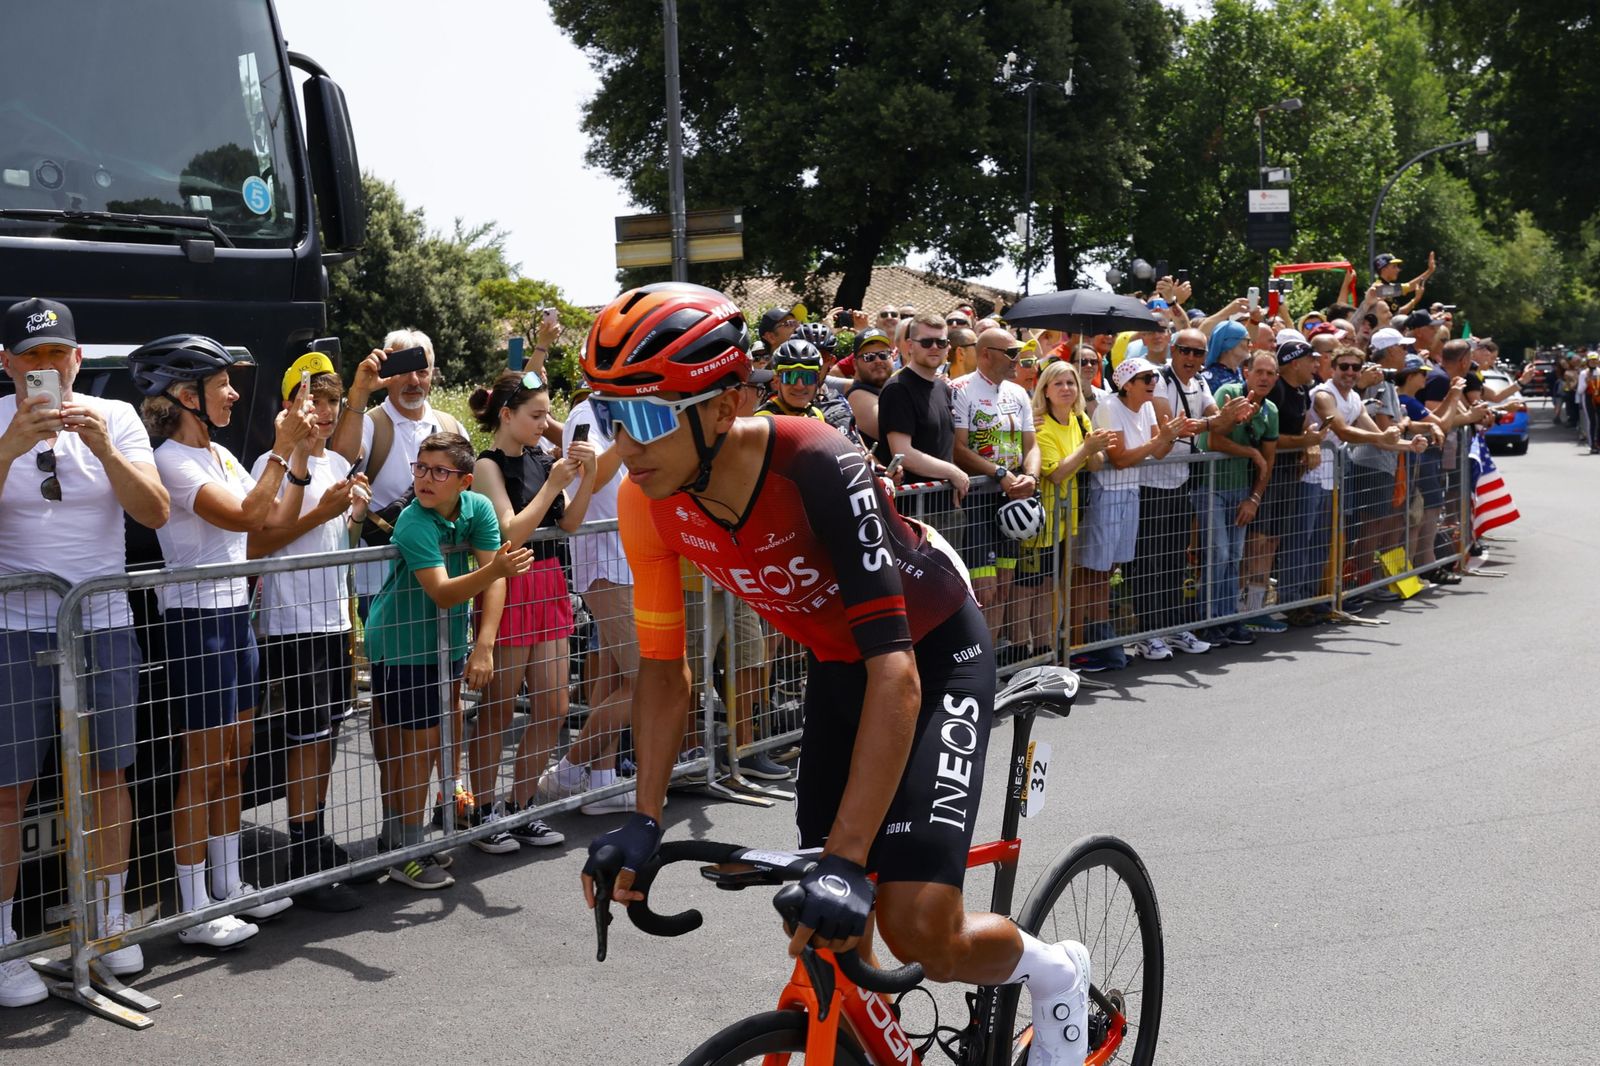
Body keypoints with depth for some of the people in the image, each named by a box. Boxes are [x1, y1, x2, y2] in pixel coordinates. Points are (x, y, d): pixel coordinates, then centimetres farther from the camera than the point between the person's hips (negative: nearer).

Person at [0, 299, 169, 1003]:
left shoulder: (115, 417, 3)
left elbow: (155, 513, -6)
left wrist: (102, 446, -19)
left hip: (102, 624, 2)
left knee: (108, 774, 9)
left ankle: (110, 920, 22)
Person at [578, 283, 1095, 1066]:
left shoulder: (818, 469, -36)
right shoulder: (649, 501, -18)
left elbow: (895, 670, -39)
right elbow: (663, 665, -5)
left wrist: (847, 861, -44)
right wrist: (643, 822, -13)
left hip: (934, 653, -5)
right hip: (836, 663, 6)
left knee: (919, 929, -16)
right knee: (826, 932, 2)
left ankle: (1053, 972, 15)